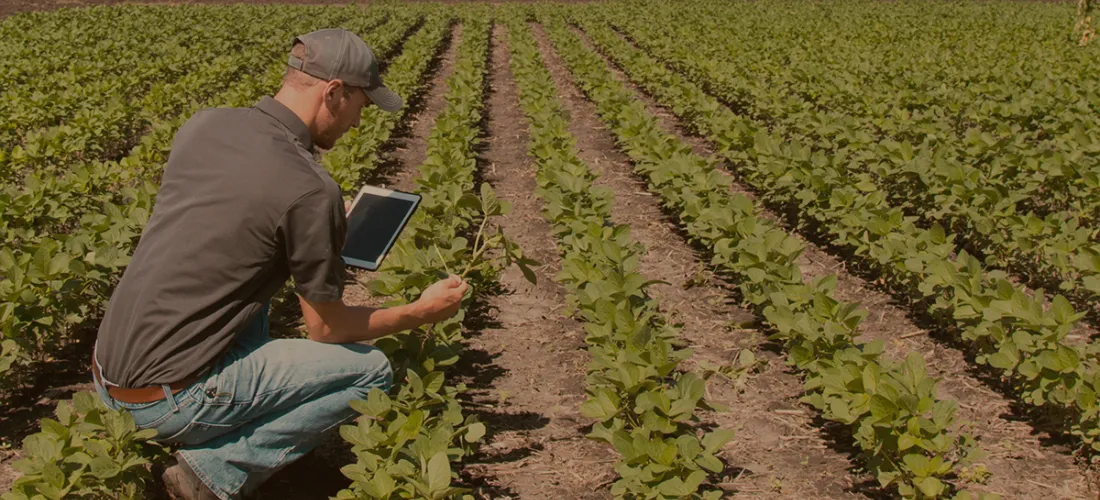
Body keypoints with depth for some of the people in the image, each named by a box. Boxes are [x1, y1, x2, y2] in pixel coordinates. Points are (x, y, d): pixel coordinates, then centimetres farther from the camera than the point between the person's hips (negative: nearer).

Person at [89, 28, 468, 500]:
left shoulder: (201, 125, 3)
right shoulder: (311, 190, -18)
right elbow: (326, 327, -5)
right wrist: (422, 313, 9)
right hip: (168, 401, -8)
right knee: (371, 370, 2)